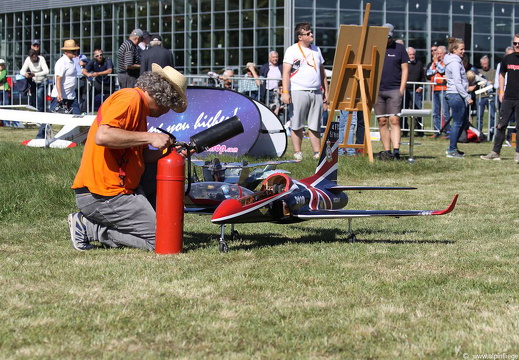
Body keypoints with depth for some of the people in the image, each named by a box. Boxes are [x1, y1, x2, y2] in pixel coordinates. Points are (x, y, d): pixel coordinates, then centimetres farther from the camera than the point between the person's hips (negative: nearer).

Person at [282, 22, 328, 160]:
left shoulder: (316, 50, 17)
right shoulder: (292, 50, 0)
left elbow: (322, 72, 23)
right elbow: (286, 72, -6)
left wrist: (326, 90, 18)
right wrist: (285, 92, -15)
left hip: (316, 92, 5)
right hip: (298, 92, -5)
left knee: (315, 126, 6)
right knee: (297, 125, -2)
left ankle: (317, 153, 9)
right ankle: (297, 153, 4)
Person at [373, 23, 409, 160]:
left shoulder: (399, 48, 7)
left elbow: (405, 69, 6)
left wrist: (402, 89, -2)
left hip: (394, 90, -3)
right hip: (378, 90, 3)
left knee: (394, 120, -11)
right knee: (382, 122, 2)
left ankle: (396, 150, -17)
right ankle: (387, 151, 5)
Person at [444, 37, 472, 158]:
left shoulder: (457, 61, 17)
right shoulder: (454, 63, -14)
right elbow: (458, 83, -19)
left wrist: (466, 95, 16)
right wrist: (467, 97, -18)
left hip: (457, 95, 10)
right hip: (456, 95, -10)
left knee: (464, 122, 15)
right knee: (458, 123, -5)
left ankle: (452, 147, 20)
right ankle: (452, 150, 0)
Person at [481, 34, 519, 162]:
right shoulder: (507, 59, 7)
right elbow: (502, 74, 20)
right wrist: (501, 91, 11)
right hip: (508, 98, 3)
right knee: (501, 125, 3)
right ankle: (495, 152, 7)